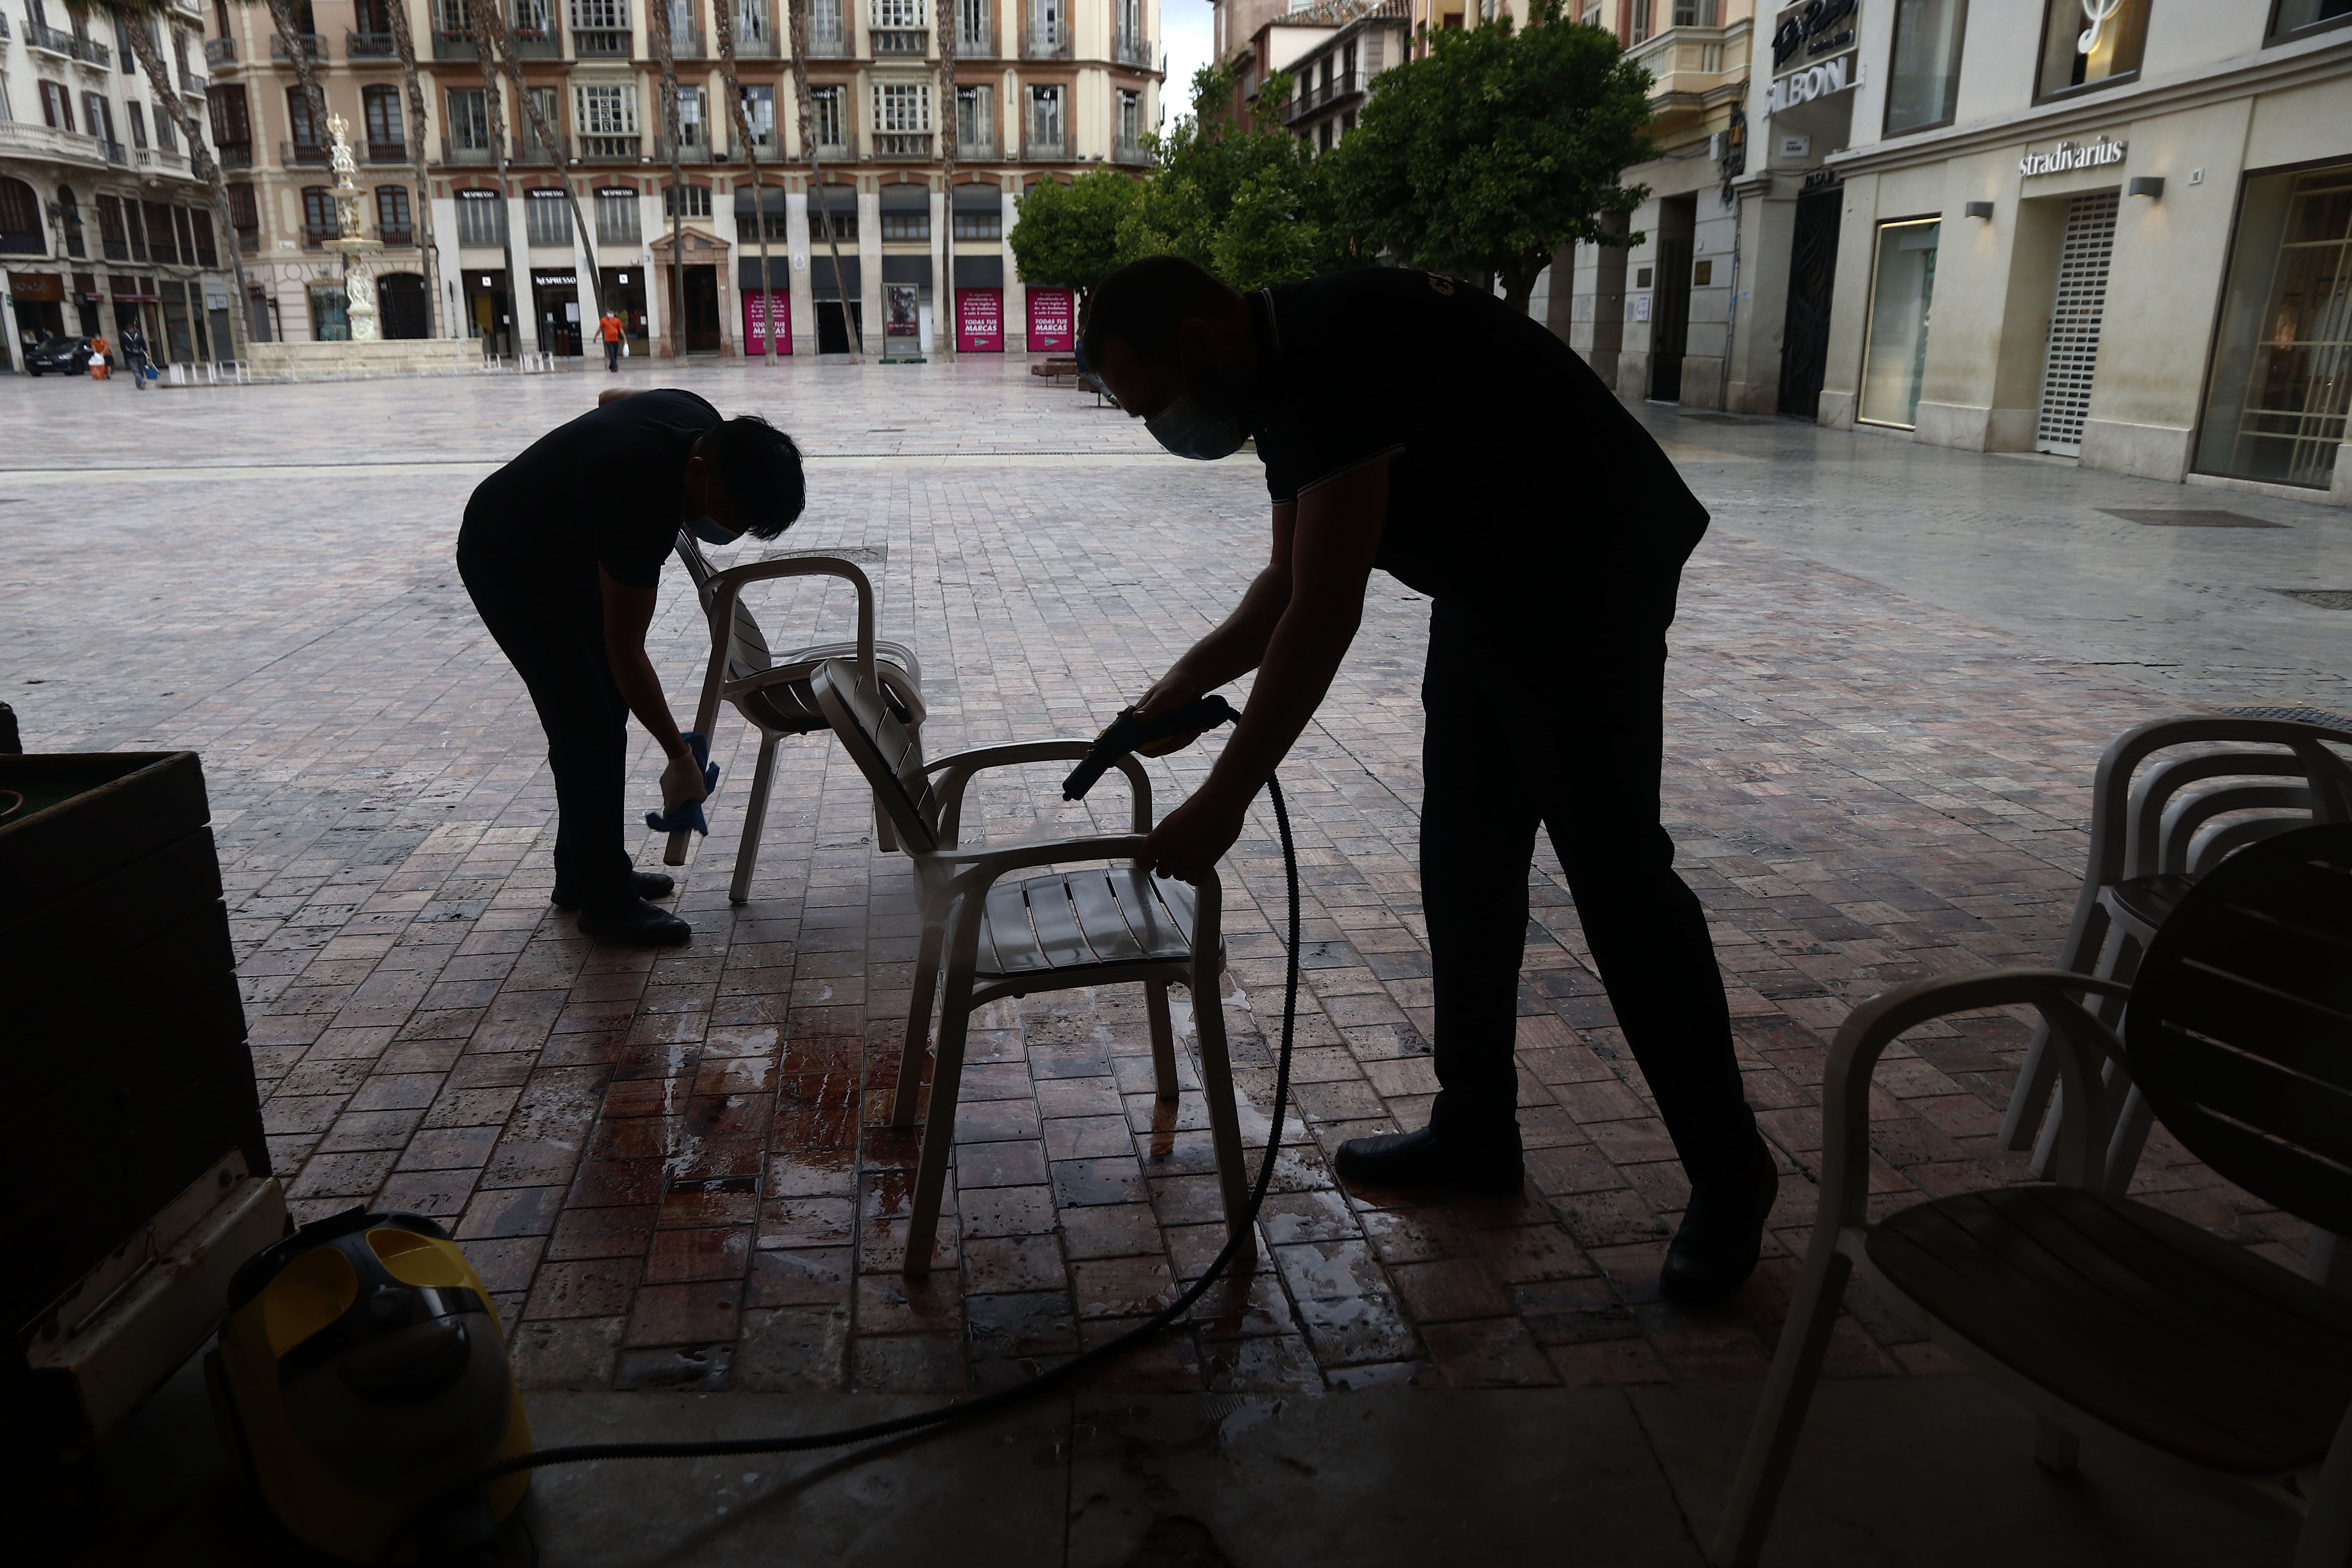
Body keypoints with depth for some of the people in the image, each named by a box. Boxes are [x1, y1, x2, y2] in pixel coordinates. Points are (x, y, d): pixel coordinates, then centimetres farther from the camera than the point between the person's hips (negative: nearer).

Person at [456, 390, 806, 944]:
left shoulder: (705, 426, -16)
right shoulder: (640, 505, -39)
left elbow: (612, 395, 9)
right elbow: (625, 650, -31)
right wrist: (681, 758, -25)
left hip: (568, 546, 9)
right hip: (506, 566, -9)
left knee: (606, 709, 9)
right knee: (585, 721, -12)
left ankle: (585, 872, 22)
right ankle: (605, 904, -2)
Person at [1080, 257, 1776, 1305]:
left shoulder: (1337, 349, -25)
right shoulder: (1277, 380, 7)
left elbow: (1324, 614, -29)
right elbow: (1291, 583, 16)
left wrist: (1222, 803, -25)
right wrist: (1185, 684, 6)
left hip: (1593, 573, -10)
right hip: (1489, 584, 10)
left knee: (1613, 870, -7)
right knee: (1464, 864, 10)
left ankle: (1730, 1177, 9)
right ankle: (1475, 1135, 22)